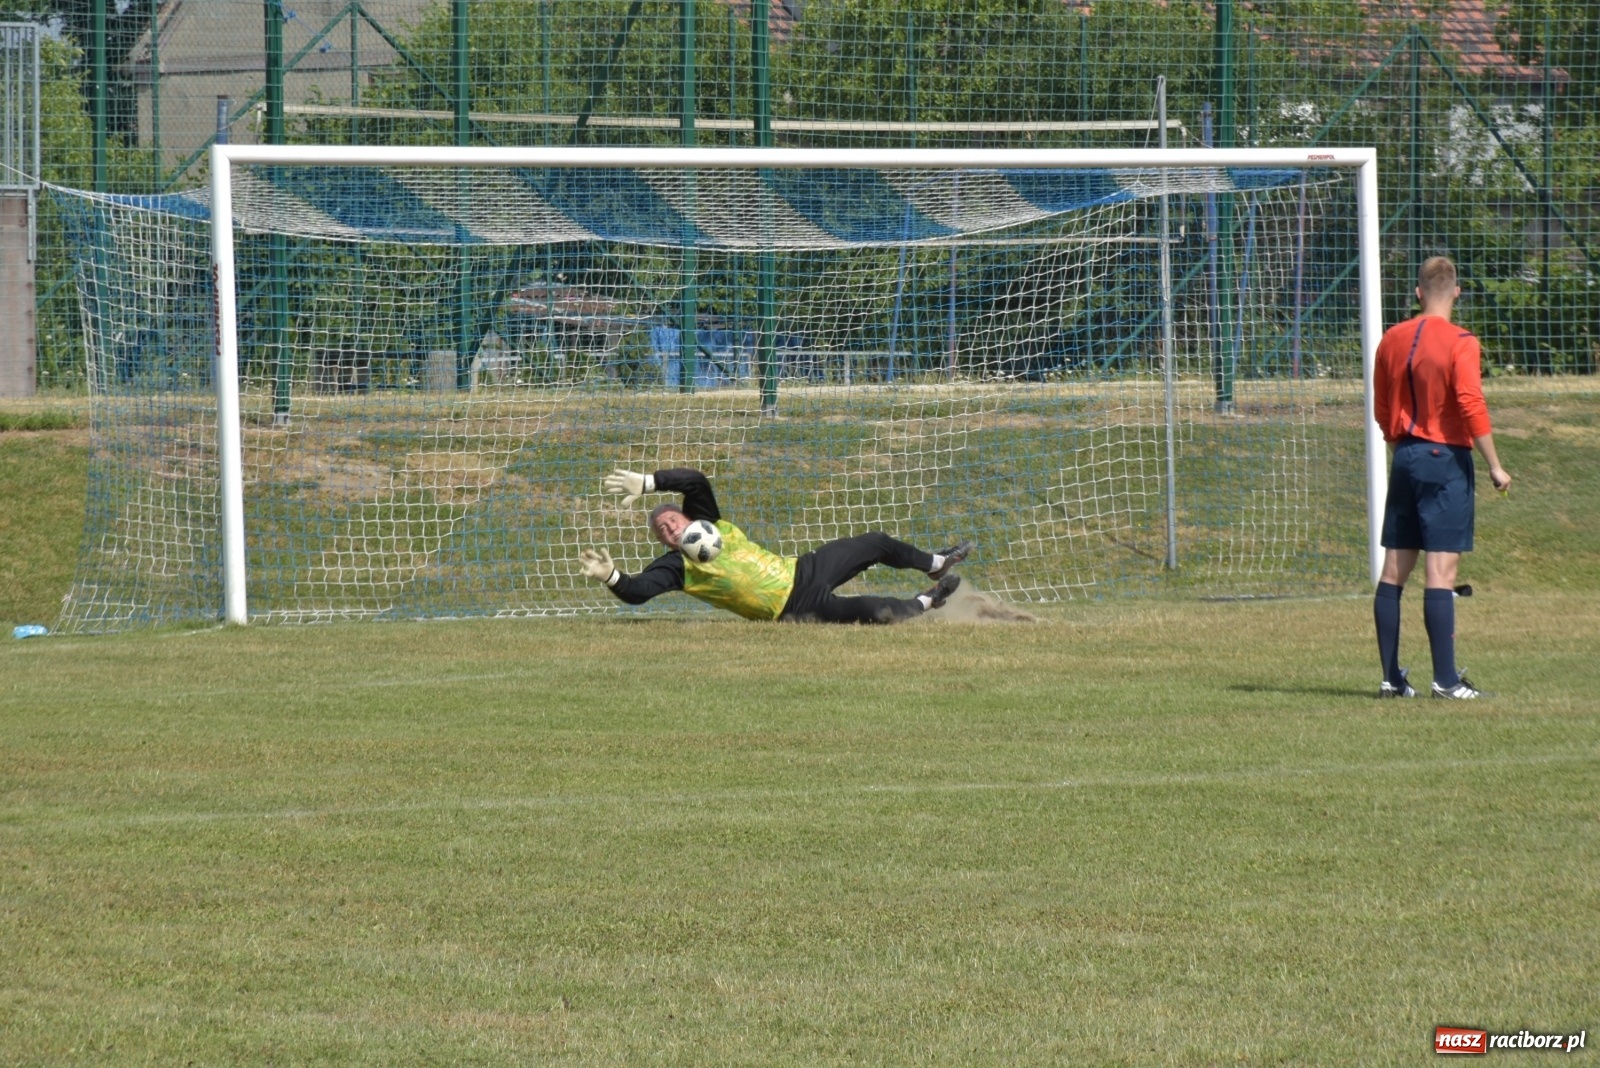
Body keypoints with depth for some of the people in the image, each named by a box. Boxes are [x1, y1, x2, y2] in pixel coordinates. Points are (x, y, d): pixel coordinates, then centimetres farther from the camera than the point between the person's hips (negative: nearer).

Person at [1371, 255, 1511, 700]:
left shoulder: (1392, 340, 8)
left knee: (1394, 570, 8)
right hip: (1446, 459, -6)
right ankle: (1445, 679, -10)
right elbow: (1472, 406, -18)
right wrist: (1494, 465, -13)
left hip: (1404, 458, 6)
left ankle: (1390, 676, 10)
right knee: (1441, 572, -8)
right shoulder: (1459, 343, -10)